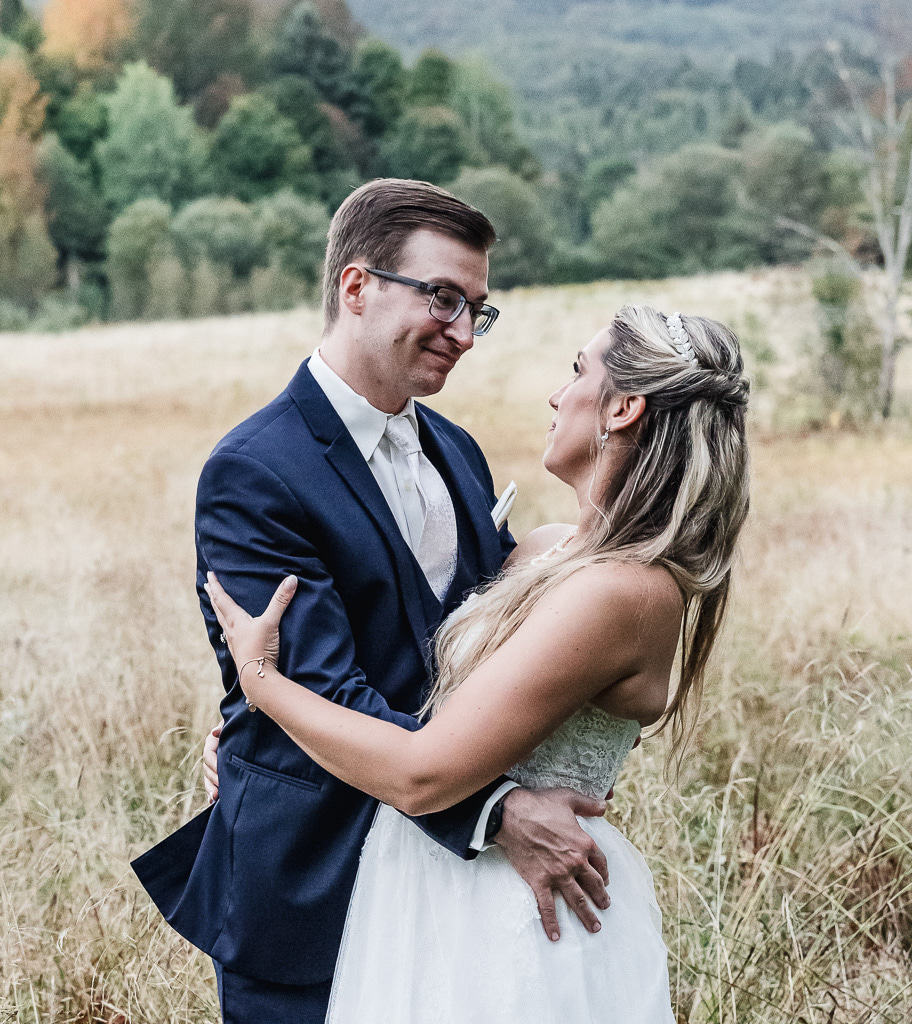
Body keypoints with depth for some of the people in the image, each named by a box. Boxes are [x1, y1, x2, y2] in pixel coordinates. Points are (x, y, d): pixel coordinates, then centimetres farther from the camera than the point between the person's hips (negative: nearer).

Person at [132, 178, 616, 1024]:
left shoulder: (457, 453, 9)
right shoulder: (253, 475, -17)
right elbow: (322, 694, -24)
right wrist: (496, 811, -31)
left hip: (447, 880, 7)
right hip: (309, 895, -7)